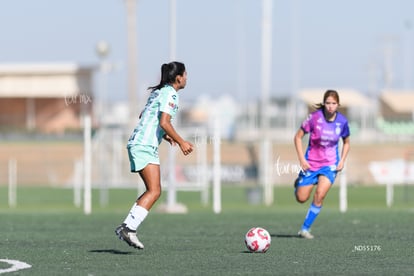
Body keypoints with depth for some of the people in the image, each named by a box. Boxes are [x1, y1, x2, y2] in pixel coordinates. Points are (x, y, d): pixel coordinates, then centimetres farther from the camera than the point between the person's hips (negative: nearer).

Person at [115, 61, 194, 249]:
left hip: (137, 144, 10)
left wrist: (164, 135, 25)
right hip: (145, 146, -10)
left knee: (152, 191, 9)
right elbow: (164, 122, -19)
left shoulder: (158, 91, 19)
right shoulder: (170, 93, -10)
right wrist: (181, 142, -11)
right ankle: (129, 228, -23)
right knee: (154, 191, -15)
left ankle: (126, 227, 3)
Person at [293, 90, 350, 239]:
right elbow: (298, 137, -6)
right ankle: (298, 183, 41)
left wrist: (342, 161, -3)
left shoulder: (342, 121, -7)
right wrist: (301, 159, -13)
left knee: (320, 194, -21)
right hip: (311, 163, -1)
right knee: (301, 198, 3)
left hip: (330, 164, 1)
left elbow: (346, 143, 11)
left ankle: (305, 228, -6)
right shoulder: (314, 117, -16)